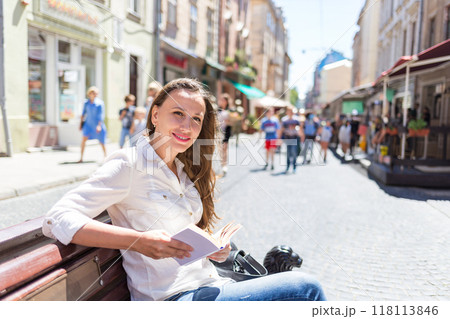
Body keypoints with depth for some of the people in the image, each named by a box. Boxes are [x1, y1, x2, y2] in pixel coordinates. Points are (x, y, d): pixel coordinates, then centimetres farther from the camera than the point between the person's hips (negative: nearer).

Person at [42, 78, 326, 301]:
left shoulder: (185, 170, 12)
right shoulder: (129, 165, -10)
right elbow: (57, 220, -18)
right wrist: (138, 241, -27)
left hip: (209, 284, 7)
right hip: (174, 298, -7)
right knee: (305, 288, -14)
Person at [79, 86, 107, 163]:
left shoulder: (100, 103, -9)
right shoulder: (86, 102, 3)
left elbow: (101, 115, -10)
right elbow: (83, 113, 13)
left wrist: (99, 125, -17)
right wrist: (81, 123, 11)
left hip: (97, 124, -3)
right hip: (88, 123, 3)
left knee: (101, 142, 5)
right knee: (84, 139, -12)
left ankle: (105, 156, 24)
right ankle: (81, 158, -7)